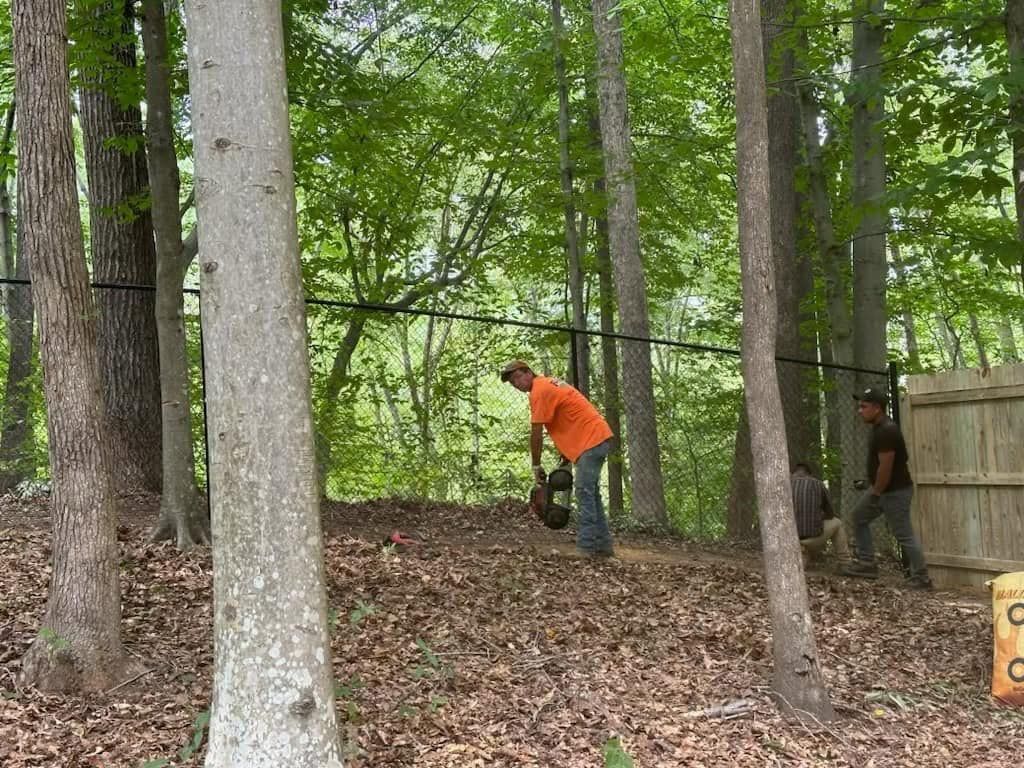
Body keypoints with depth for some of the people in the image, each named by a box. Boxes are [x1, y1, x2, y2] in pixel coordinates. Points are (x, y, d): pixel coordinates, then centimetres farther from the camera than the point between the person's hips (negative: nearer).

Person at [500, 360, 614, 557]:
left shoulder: (539, 391, -12)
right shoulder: (548, 384, 18)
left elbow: (536, 433, -12)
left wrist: (536, 466, -3)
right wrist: (565, 459, 18)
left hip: (591, 440, -10)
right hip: (597, 437, 10)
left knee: (584, 493, -11)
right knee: (591, 493, 14)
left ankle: (586, 547, -13)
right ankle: (602, 546, 18)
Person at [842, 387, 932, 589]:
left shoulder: (886, 431, -25)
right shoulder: (880, 427, 8)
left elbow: (885, 467, -26)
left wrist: (876, 492, -14)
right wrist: (874, 490, 17)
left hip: (895, 491, -11)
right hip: (881, 488, 11)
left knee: (904, 535, -3)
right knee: (859, 517, 19)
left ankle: (922, 578, 7)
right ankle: (867, 564, 22)